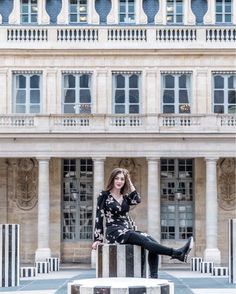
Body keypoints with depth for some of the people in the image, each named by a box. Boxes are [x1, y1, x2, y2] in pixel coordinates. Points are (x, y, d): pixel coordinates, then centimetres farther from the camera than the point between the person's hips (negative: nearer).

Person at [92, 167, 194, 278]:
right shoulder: (104, 195, 5)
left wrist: (129, 183, 5)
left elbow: (137, 200, -3)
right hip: (114, 232, -6)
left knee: (152, 240, -21)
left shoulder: (125, 197, 18)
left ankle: (154, 277, -34)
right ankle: (177, 253, -44)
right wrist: (97, 239, -4)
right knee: (144, 240, -28)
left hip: (127, 231, 6)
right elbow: (99, 217, 1)